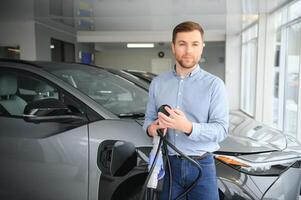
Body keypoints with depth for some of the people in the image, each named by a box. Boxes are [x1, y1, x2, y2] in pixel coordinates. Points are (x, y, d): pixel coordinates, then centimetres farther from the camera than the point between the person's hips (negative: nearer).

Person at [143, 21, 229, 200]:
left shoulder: (214, 84, -5)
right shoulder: (157, 83, 7)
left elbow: (221, 129, -11)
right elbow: (149, 117, 13)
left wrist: (188, 127, -27)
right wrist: (151, 128, -11)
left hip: (201, 165, -2)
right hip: (167, 164, 3)